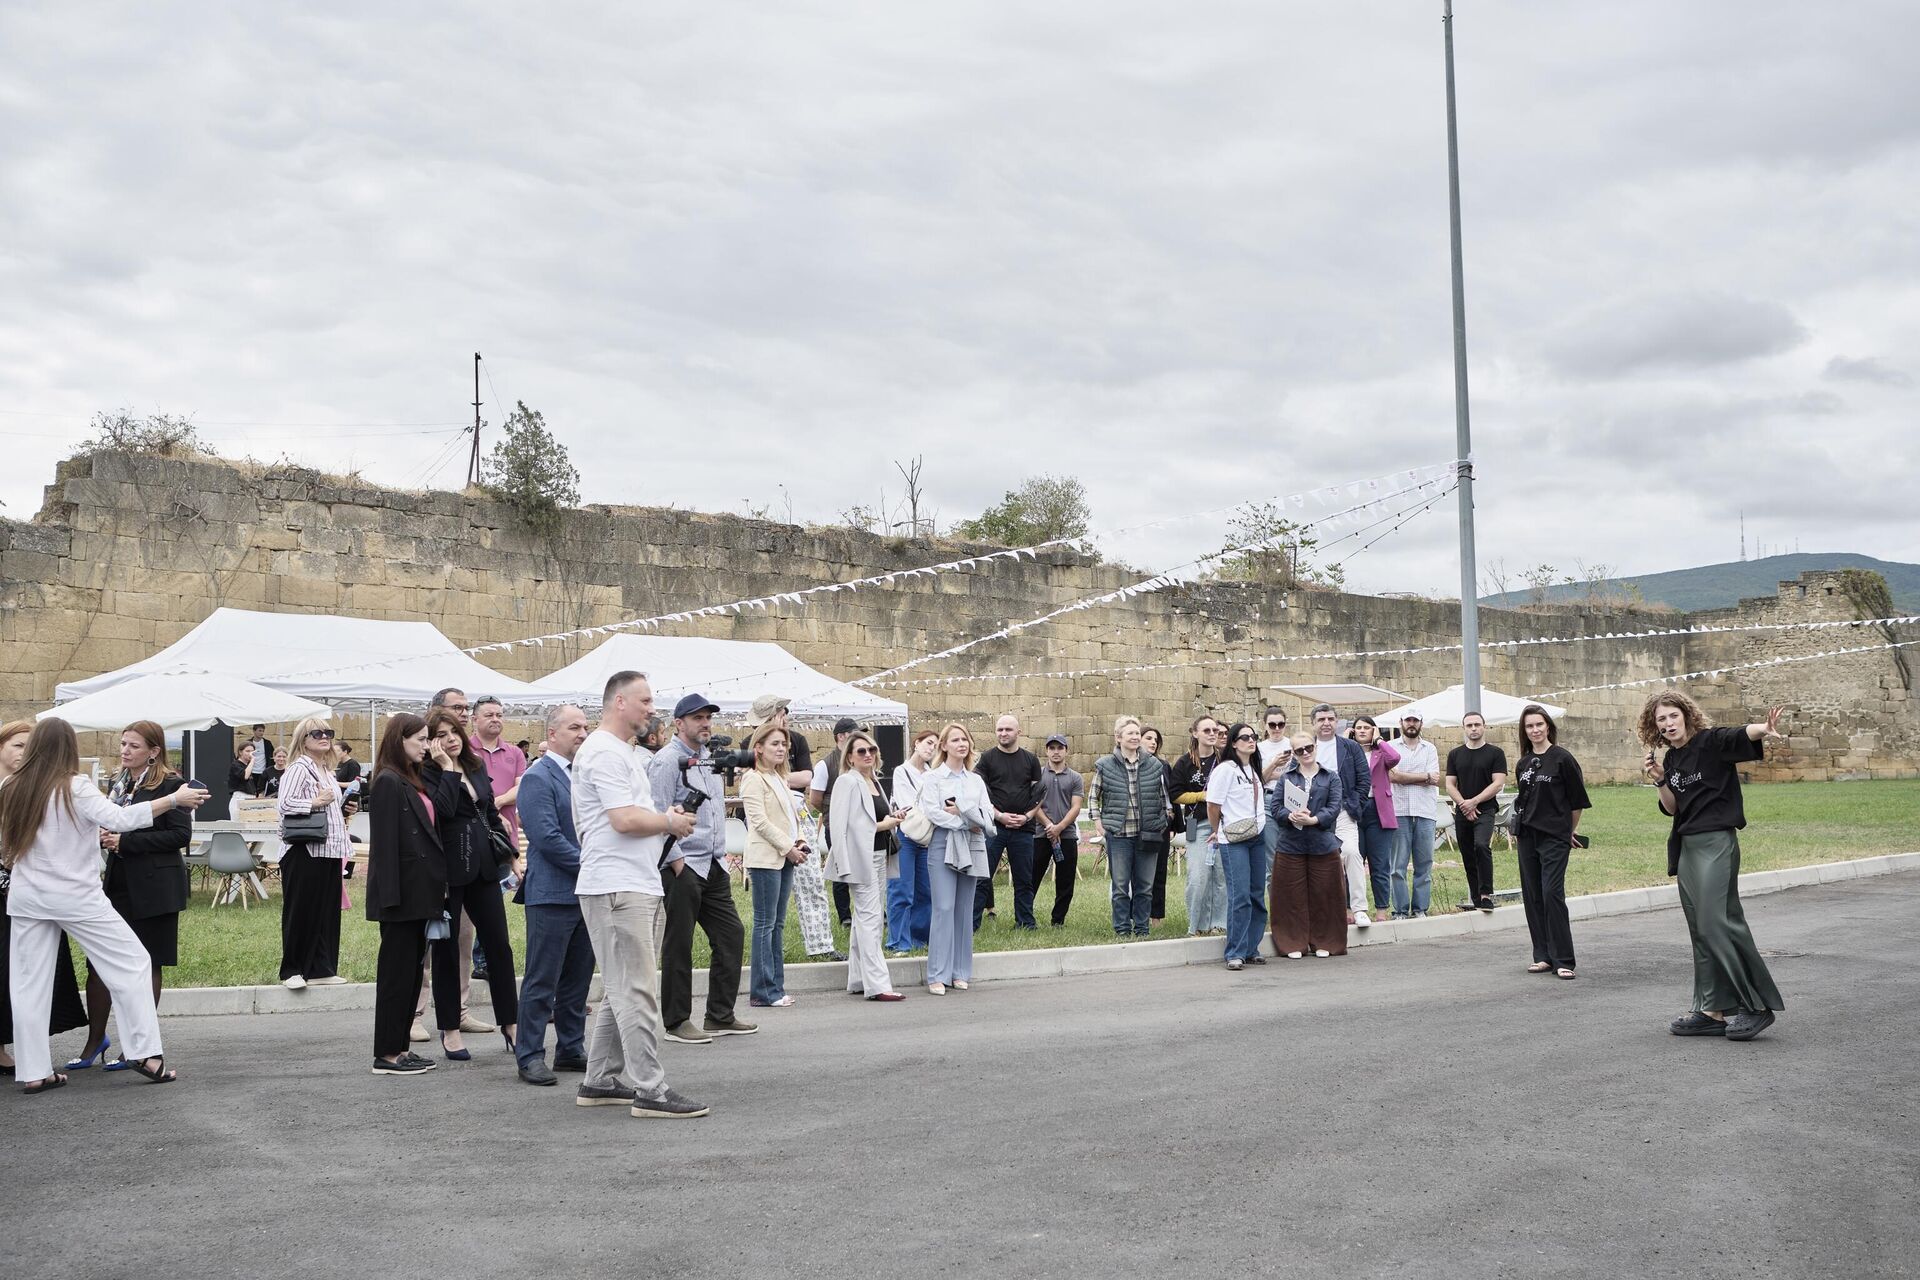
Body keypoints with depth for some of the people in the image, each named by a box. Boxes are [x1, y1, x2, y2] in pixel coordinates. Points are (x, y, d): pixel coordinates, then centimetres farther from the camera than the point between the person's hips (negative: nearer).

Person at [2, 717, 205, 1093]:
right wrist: (174, 799, -22)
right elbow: (119, 820, -24)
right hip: (76, 897, -5)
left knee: (30, 983, 9)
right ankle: (143, 1051, 1)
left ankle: (33, 1072, 11)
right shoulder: (75, 787, -14)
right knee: (132, 963, 5)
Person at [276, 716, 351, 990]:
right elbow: (285, 805, -21)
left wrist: (343, 810, 11)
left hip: (329, 851, 8)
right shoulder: (299, 769, -9)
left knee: (328, 911, 9)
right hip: (305, 852, -8)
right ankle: (292, 970, 8)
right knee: (300, 912, -1)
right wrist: (316, 802, -19)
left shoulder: (328, 772, 17)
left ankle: (320, 969, 15)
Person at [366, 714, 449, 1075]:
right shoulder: (388, 784, -12)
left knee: (412, 969, 12)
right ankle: (387, 1054, 5)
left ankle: (401, 1046, 20)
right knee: (397, 971, -3)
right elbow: (384, 841, -17)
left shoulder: (417, 782, 15)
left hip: (420, 892, 9)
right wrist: (390, 894, -21)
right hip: (403, 893, -9)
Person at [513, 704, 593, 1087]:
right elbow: (547, 837, -18)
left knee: (578, 979, 13)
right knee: (542, 980, -1)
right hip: (553, 893, -8)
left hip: (586, 892, 8)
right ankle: (530, 1056, 6)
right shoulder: (537, 777, -11)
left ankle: (571, 1050, 22)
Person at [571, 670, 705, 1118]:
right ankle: (649, 1090, -6)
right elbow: (625, 819, -21)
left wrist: (666, 821, 12)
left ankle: (600, 1081, 22)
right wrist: (670, 823, -6)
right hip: (619, 890, -11)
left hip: (639, 887, 11)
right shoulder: (604, 752, -13)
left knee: (623, 991, 15)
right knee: (637, 991, -8)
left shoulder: (620, 752, 21)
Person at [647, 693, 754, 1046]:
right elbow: (659, 814, -16)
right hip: (682, 867, -9)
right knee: (678, 944, -1)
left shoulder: (710, 759, 17)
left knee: (731, 934, 9)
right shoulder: (668, 760, -10)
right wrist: (676, 861, -17)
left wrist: (722, 855, 17)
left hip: (714, 866, 9)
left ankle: (721, 1015, 19)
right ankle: (676, 1021, 9)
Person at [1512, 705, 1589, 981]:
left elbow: (1577, 800, -1)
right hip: (1527, 837, 6)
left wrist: (1571, 830, 7)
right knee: (1532, 896, 6)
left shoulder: (1562, 758, -7)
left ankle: (1562, 961, -8)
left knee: (1552, 894, -13)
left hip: (1554, 837, -6)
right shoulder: (1524, 763, 10)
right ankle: (1543, 956, 14)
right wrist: (1517, 828, 14)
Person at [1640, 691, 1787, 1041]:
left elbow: (1742, 735, -26)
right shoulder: (1670, 760, 13)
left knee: (1717, 923, -14)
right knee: (1700, 930, 8)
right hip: (1687, 847, 8)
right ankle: (1713, 1010, 12)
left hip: (1715, 843, -8)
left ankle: (1757, 1005, -6)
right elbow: (1672, 808, 13)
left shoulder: (1711, 742, -7)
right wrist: (1660, 780, -3)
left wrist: (1764, 730, -47)